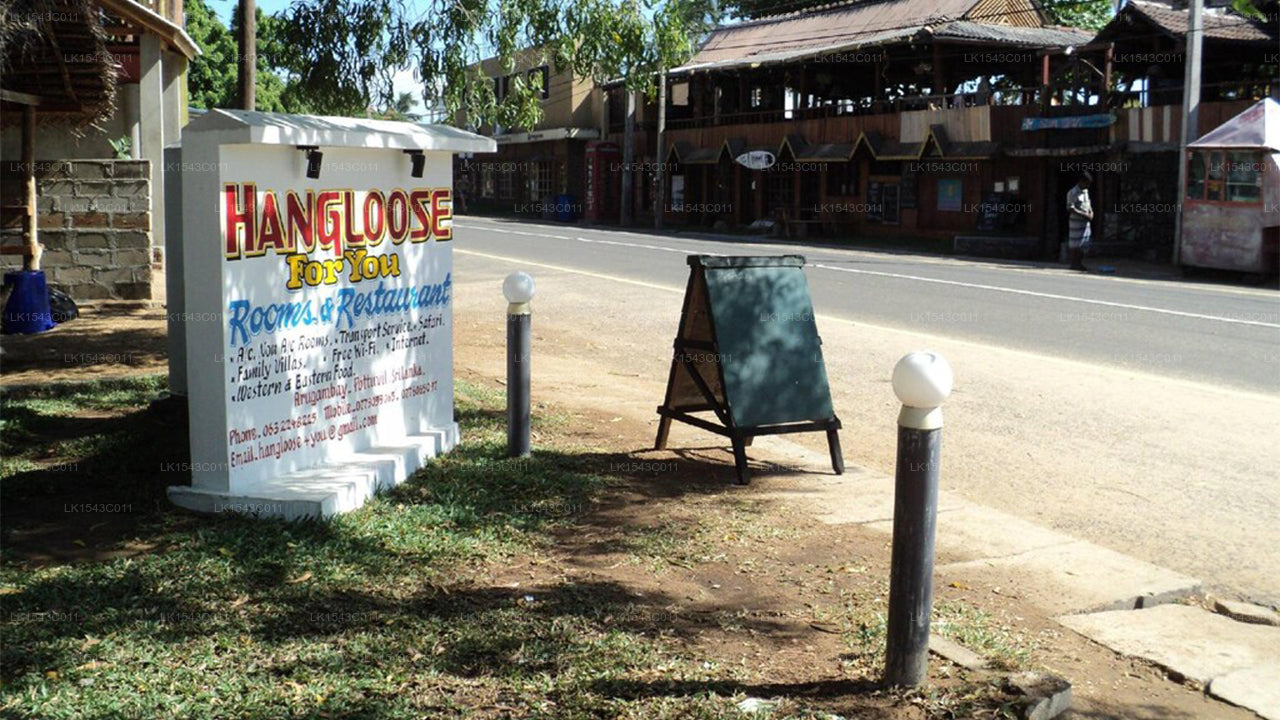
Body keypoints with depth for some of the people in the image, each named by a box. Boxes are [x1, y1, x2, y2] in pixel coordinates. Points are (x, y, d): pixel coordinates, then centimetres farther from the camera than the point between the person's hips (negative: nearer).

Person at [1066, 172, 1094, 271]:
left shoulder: (1085, 191, 12)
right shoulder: (1072, 193, -14)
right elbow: (1070, 208, -20)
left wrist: (1091, 211, 4)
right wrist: (1084, 215, -22)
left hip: (1086, 222, 8)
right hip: (1076, 221, -8)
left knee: (1083, 244, 10)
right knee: (1075, 244, -2)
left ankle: (1079, 263, 16)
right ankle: (1074, 264, 4)